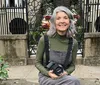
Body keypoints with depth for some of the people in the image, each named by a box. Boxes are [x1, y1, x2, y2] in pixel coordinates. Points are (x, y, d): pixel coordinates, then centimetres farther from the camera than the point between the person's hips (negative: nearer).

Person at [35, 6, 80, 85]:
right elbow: (37, 62, -2)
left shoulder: (73, 43, -4)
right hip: (46, 77, -3)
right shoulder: (44, 39, -11)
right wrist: (48, 73, -18)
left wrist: (66, 72, -14)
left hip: (63, 77, 4)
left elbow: (72, 65, 7)